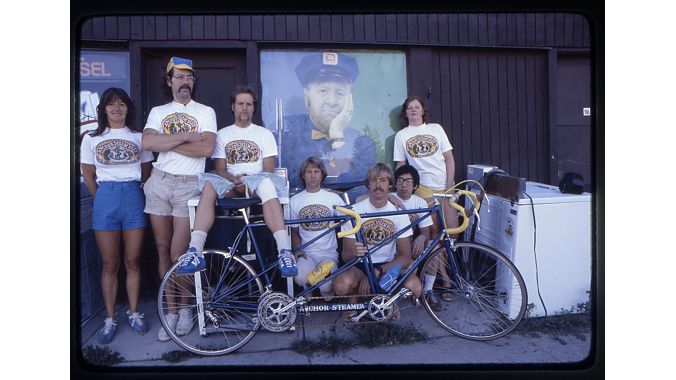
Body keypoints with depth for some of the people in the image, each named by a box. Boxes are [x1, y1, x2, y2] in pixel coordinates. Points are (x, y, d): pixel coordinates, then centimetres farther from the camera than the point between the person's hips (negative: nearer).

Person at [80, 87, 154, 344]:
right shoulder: (91, 139, 8)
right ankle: (110, 318, 14)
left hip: (133, 198, 0)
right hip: (105, 199, 0)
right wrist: (101, 198, 6)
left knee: (133, 262, 6)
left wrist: (133, 193, 5)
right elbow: (88, 175, 10)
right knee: (110, 264, 4)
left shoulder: (138, 137, 9)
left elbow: (146, 171, 11)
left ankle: (133, 313, 18)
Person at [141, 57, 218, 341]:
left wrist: (167, 143, -7)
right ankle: (170, 310, 19)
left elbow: (206, 148, -11)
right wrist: (186, 136, -10)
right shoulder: (158, 112, 13)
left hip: (188, 185, -3)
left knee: (178, 254, -6)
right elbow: (147, 142, -6)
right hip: (159, 182, 3)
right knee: (163, 251, 7)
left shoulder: (205, 112, 6)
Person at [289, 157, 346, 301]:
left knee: (325, 285, -28)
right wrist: (298, 250, -4)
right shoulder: (295, 201, 7)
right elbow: (294, 232, 13)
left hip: (328, 253, 0)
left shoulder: (333, 198, 4)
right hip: (306, 253, 1)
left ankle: (327, 289, 11)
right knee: (300, 278, -32)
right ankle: (308, 289, 7)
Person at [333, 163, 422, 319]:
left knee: (413, 287, -29)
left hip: (389, 266, 1)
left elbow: (405, 257, -7)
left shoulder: (399, 213, -4)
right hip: (360, 265, -1)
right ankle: (354, 302, 5)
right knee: (341, 285, -34)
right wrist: (354, 252, -34)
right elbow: (345, 255, -8)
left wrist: (377, 272, -22)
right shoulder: (355, 211, -8)